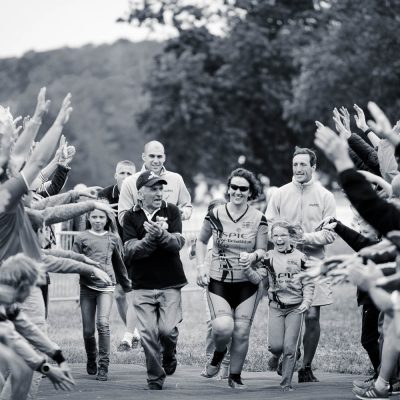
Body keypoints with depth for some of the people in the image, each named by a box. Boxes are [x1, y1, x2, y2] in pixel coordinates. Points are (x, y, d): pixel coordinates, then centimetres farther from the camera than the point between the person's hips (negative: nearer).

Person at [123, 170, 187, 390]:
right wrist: (151, 238, -26)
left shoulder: (171, 211, 3)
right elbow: (131, 250, -9)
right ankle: (155, 378, 10)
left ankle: (169, 355, 23)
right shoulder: (131, 217, 2)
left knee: (168, 329, -10)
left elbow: (178, 242, -10)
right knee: (148, 334, -4)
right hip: (143, 284, 0)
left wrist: (161, 235, -30)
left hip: (170, 283, 0)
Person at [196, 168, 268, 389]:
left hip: (247, 283, 1)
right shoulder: (215, 215, 0)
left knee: (241, 333, 0)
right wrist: (201, 266, 1)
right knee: (223, 327, -21)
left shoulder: (258, 219, 0)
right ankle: (219, 352, 14)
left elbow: (262, 250, 4)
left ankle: (235, 376, 21)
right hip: (218, 282, -1)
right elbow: (201, 241, 14)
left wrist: (252, 256, -19)